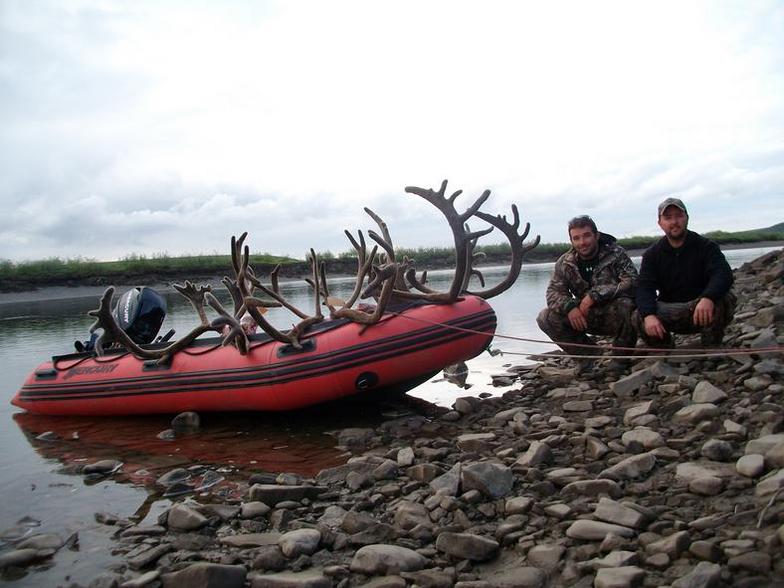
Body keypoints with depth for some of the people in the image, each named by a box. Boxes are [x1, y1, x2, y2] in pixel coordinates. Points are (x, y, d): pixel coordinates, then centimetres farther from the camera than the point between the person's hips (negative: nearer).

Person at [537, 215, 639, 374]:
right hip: (583, 318, 4)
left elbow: (632, 281, -24)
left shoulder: (615, 253, -11)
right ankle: (585, 355, 3)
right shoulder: (564, 263, 0)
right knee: (545, 318, -15)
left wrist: (596, 295, -33)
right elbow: (554, 291, -5)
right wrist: (569, 307, -28)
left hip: (615, 317, -4)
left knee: (625, 306, -38)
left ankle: (620, 358, -12)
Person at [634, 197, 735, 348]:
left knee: (726, 300, -32)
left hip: (701, 308, -1)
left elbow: (723, 274, -21)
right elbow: (645, 288, -12)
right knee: (639, 317, -27)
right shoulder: (652, 254, 1)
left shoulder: (705, 246, -4)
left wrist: (708, 298, -44)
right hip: (668, 310, 1)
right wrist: (649, 315, -34)